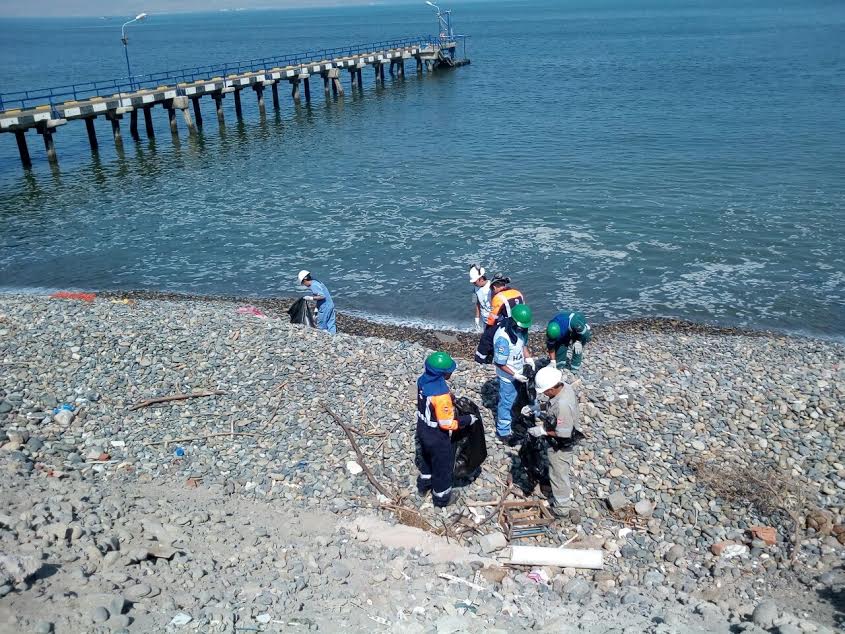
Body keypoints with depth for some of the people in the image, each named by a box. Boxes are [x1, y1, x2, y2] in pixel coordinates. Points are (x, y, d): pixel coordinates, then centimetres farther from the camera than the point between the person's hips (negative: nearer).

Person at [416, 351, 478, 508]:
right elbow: (447, 423, -29)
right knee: (442, 467, 17)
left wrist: (450, 401, 10)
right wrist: (468, 420, -17)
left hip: (423, 429, 8)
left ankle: (423, 486, 55)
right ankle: (442, 498, 38)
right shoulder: (441, 394, -37)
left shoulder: (423, 380, -12)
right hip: (437, 437, -8)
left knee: (426, 458, 32)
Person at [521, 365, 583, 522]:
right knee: (562, 471, 29)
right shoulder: (564, 386, -13)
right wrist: (534, 407, -5)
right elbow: (545, 402, 6)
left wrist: (543, 431, -23)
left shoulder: (563, 405, -40)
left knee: (558, 475, 12)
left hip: (560, 445, -9)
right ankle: (566, 496, 52)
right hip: (558, 444, 9)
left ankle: (562, 508, 32)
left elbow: (564, 433, -32)